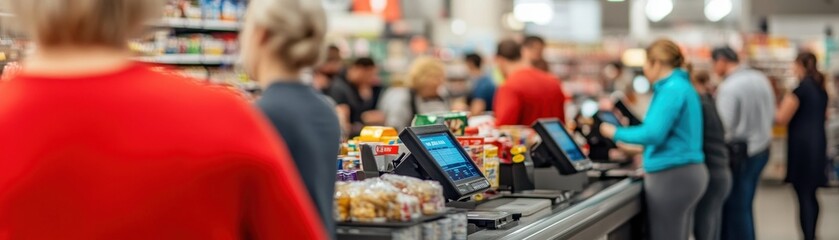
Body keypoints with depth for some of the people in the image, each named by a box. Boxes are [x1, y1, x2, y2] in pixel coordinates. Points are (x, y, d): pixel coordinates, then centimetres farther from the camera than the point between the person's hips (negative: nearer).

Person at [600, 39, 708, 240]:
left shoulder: (671, 89, -16)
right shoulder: (682, 86, 16)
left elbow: (653, 133, -22)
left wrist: (616, 133, -9)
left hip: (672, 176, -10)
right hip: (687, 173, 10)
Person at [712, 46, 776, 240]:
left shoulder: (728, 87, -19)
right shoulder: (761, 78, 6)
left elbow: (724, 125, -20)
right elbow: (771, 114, 11)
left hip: (739, 152, -8)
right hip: (762, 147, 8)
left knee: (735, 207, 1)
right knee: (744, 204, 16)